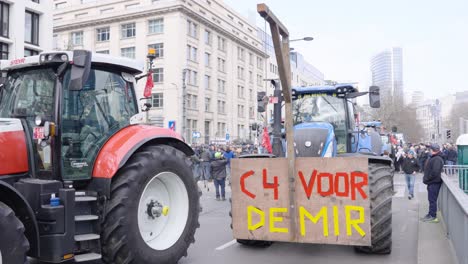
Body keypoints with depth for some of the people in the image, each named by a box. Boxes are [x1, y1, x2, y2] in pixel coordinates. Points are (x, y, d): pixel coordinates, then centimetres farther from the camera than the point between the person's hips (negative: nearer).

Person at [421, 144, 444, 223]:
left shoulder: (437, 159, -19)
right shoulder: (433, 158, 14)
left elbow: (435, 172, -27)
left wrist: (427, 178, -17)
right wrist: (426, 178, 15)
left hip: (434, 182, -10)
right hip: (432, 182, 10)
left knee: (432, 199, -3)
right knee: (431, 199, 16)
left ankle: (433, 216, 3)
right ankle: (431, 214, 25)